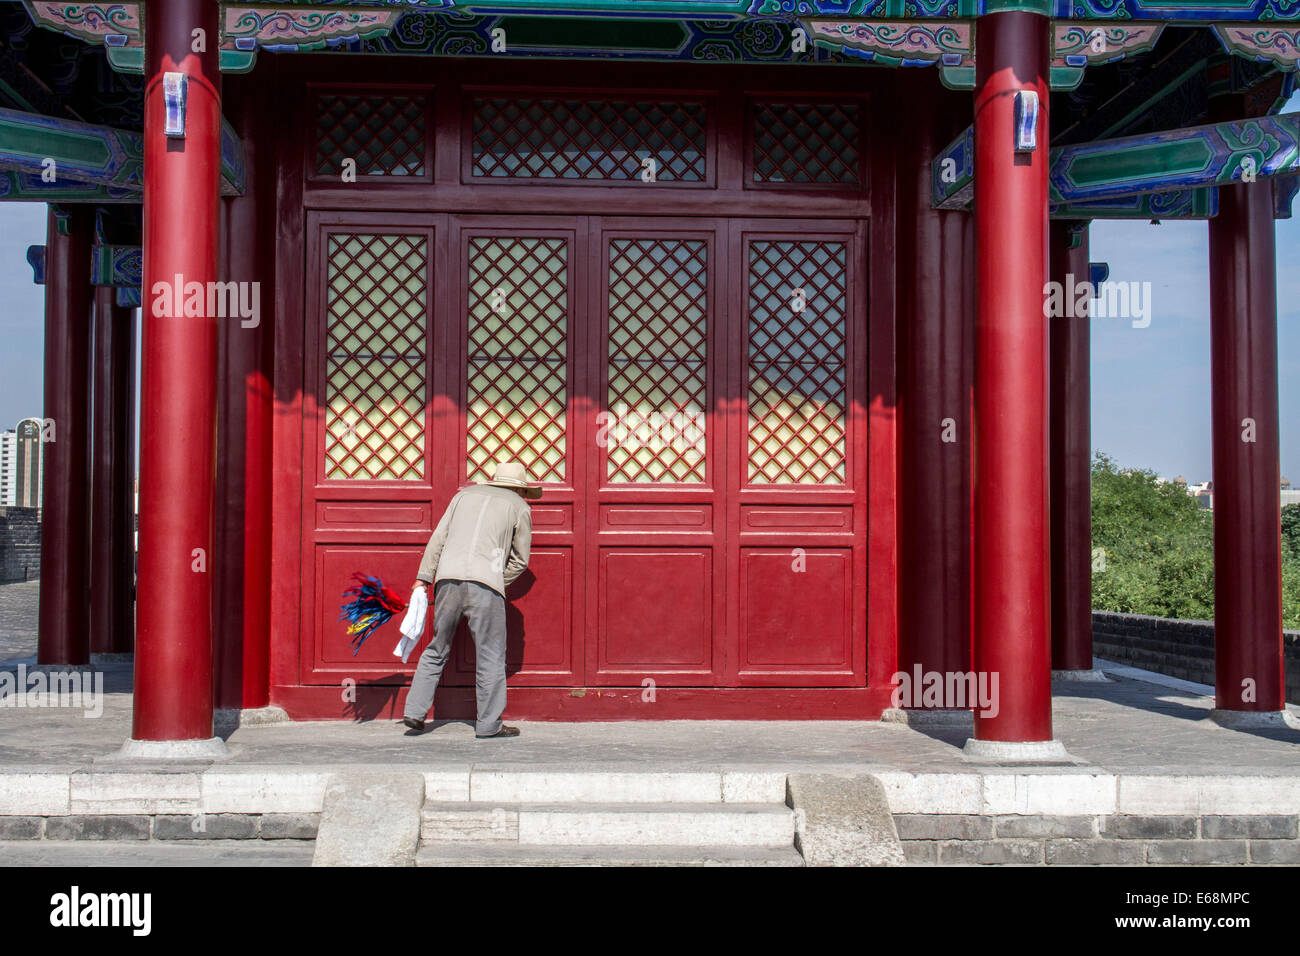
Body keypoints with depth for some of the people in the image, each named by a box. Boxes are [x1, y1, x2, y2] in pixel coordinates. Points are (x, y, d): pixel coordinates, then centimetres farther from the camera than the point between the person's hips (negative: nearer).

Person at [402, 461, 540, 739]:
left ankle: (414, 712, 13)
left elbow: (438, 538, 16)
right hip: (485, 583, -4)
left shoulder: (465, 495, 23)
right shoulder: (519, 507, 14)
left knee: (437, 650, 15)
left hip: (447, 579, 4)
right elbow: (520, 560, 13)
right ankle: (488, 724, 6)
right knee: (491, 656, 4)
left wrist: (423, 577, 14)